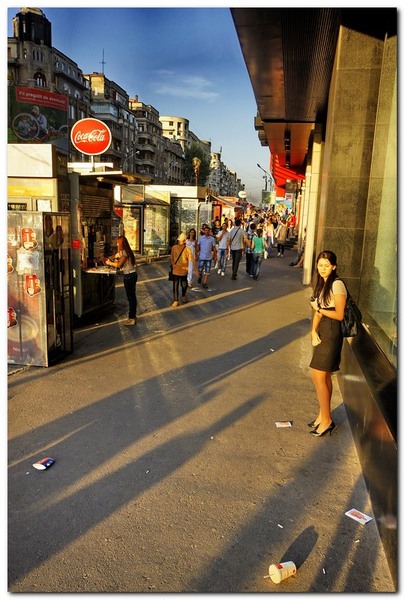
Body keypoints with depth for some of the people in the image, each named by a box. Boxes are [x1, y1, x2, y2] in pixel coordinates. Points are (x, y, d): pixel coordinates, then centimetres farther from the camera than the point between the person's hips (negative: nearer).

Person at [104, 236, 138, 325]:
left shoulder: (124, 252, -15)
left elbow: (118, 265, -16)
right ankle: (132, 316, 22)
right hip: (132, 274, 10)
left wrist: (109, 263, 0)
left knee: (130, 297, -4)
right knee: (132, 296, 14)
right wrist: (112, 261, 14)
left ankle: (132, 318, 1)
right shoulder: (127, 251, 13)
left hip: (129, 276, -10)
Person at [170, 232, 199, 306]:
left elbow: (192, 260, -14)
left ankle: (183, 296, 40)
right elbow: (171, 257, 11)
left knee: (184, 285, 12)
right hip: (176, 271, 1)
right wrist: (172, 263, -7)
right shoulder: (174, 248, -3)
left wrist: (196, 269, -22)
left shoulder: (187, 249, -10)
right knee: (175, 286, 1)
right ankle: (175, 300, 12)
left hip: (184, 271, -1)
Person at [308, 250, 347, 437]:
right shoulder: (321, 284, 11)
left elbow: (339, 315, -16)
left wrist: (319, 309, -7)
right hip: (322, 332, 8)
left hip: (332, 333, -8)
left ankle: (326, 420, 9)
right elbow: (318, 311, 7)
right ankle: (323, 415, 27)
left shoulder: (337, 285, -15)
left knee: (318, 376, -4)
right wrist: (313, 331, -6)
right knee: (324, 376, 15)